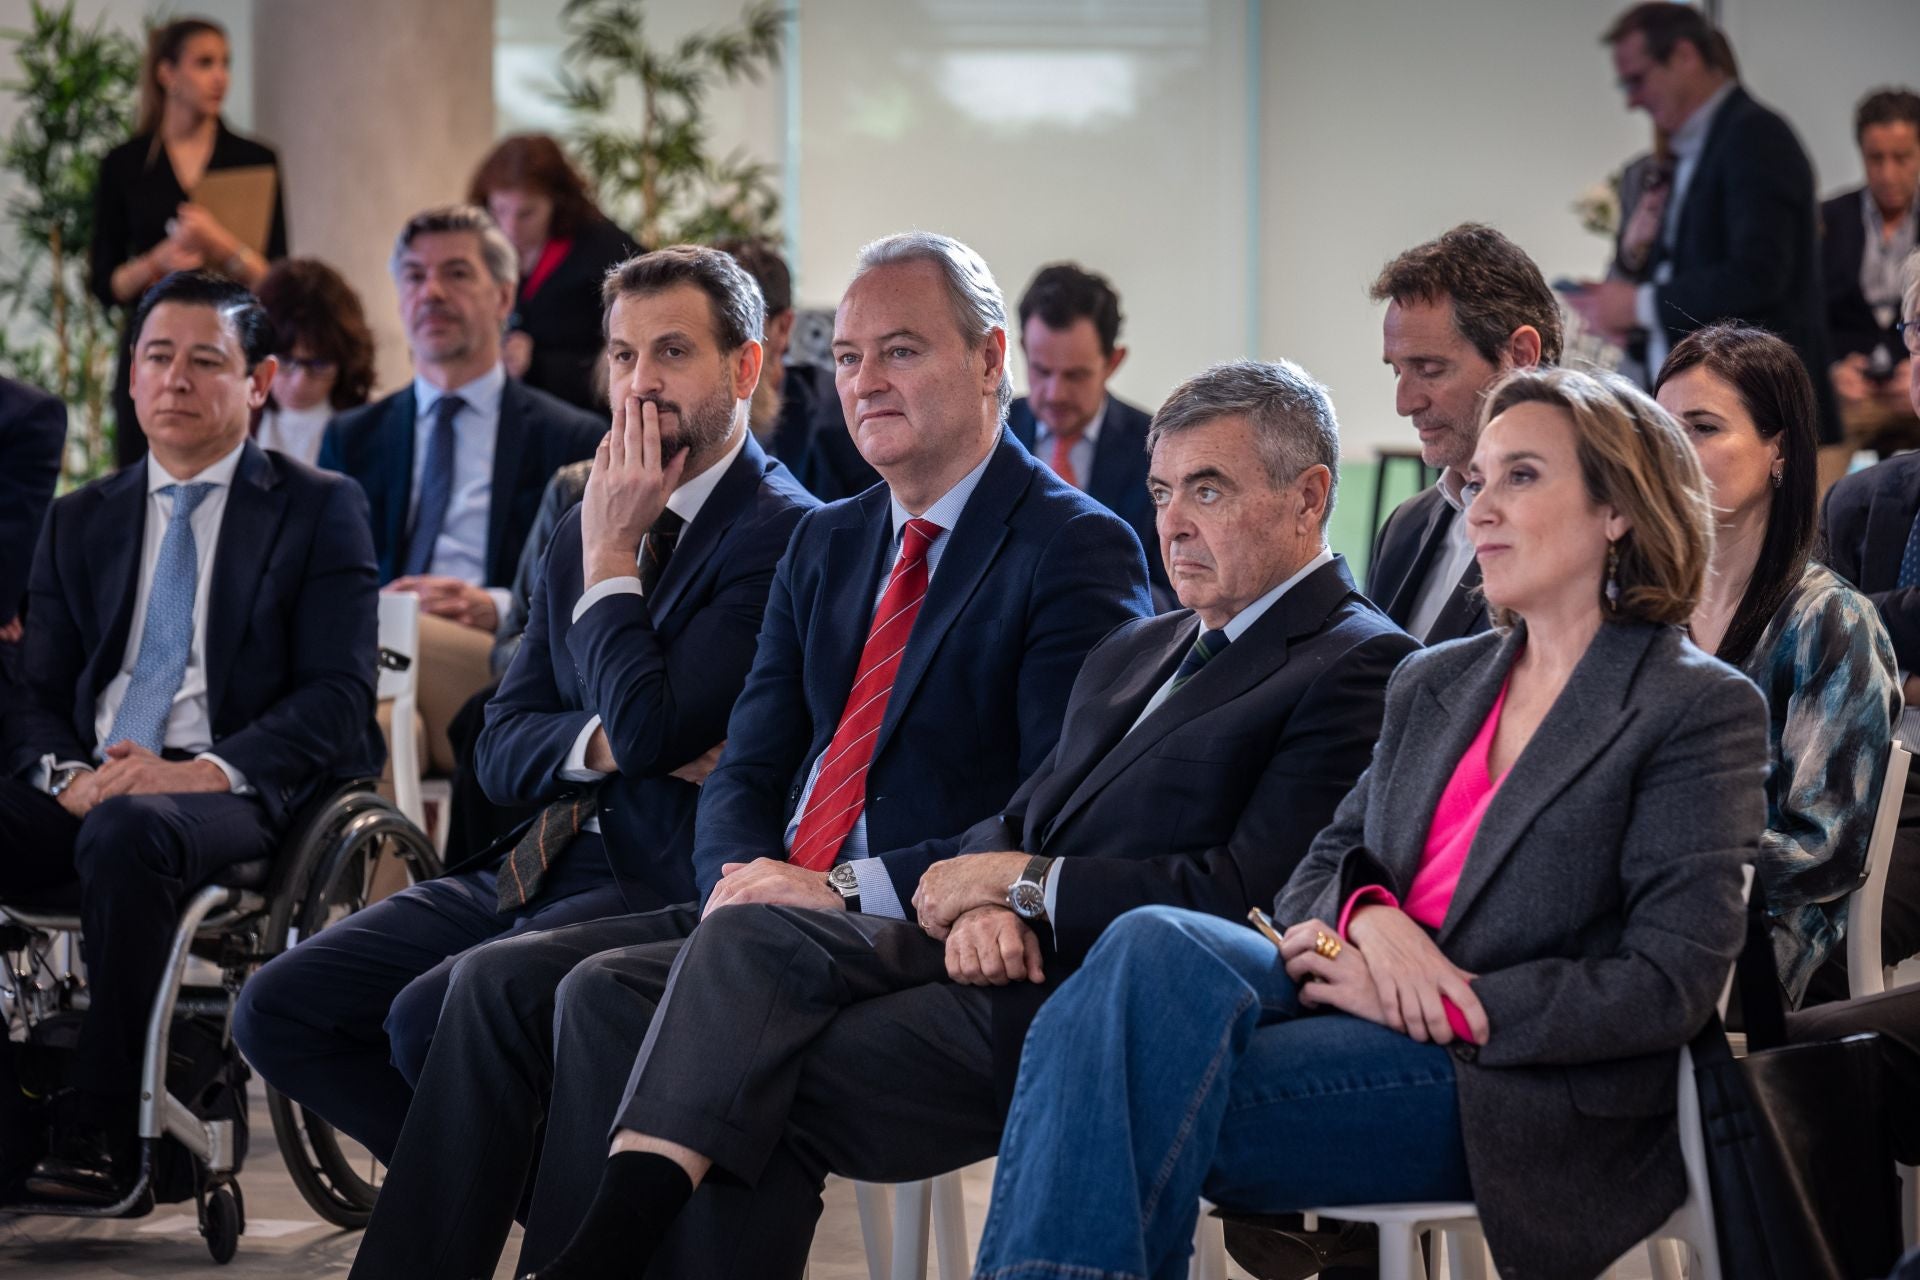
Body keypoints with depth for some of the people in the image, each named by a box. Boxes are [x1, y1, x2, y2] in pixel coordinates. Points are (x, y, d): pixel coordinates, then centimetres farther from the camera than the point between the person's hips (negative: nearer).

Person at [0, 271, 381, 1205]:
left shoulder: (319, 512, 9)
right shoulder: (81, 522, 22)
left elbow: (338, 700, -2)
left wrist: (205, 770, -19)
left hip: (237, 794, -4)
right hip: (89, 786, 4)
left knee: (125, 835, -39)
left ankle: (99, 1140, -33)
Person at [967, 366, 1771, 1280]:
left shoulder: (1701, 709, 1)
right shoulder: (1432, 684, 23)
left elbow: (1671, 986, -8)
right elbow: (1313, 878, 19)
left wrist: (1434, 1002, -14)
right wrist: (1366, 912, -7)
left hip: (1508, 1083, -6)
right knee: (1155, 942, -27)